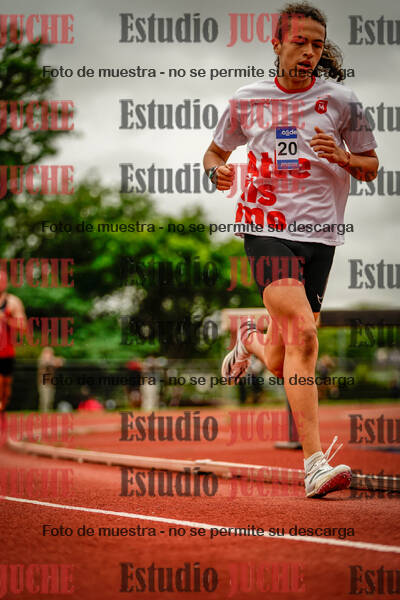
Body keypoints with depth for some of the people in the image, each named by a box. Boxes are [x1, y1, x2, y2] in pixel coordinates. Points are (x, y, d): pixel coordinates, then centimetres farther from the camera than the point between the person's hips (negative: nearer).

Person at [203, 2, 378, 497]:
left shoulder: (341, 102, 6)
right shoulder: (247, 101, 8)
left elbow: (371, 169, 13)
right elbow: (214, 152, 22)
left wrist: (341, 156, -9)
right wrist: (218, 171, -2)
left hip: (319, 233, 2)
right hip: (266, 228, -2)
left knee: (282, 363, 6)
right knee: (302, 332, -24)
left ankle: (252, 341, 46)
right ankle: (315, 463, -24)